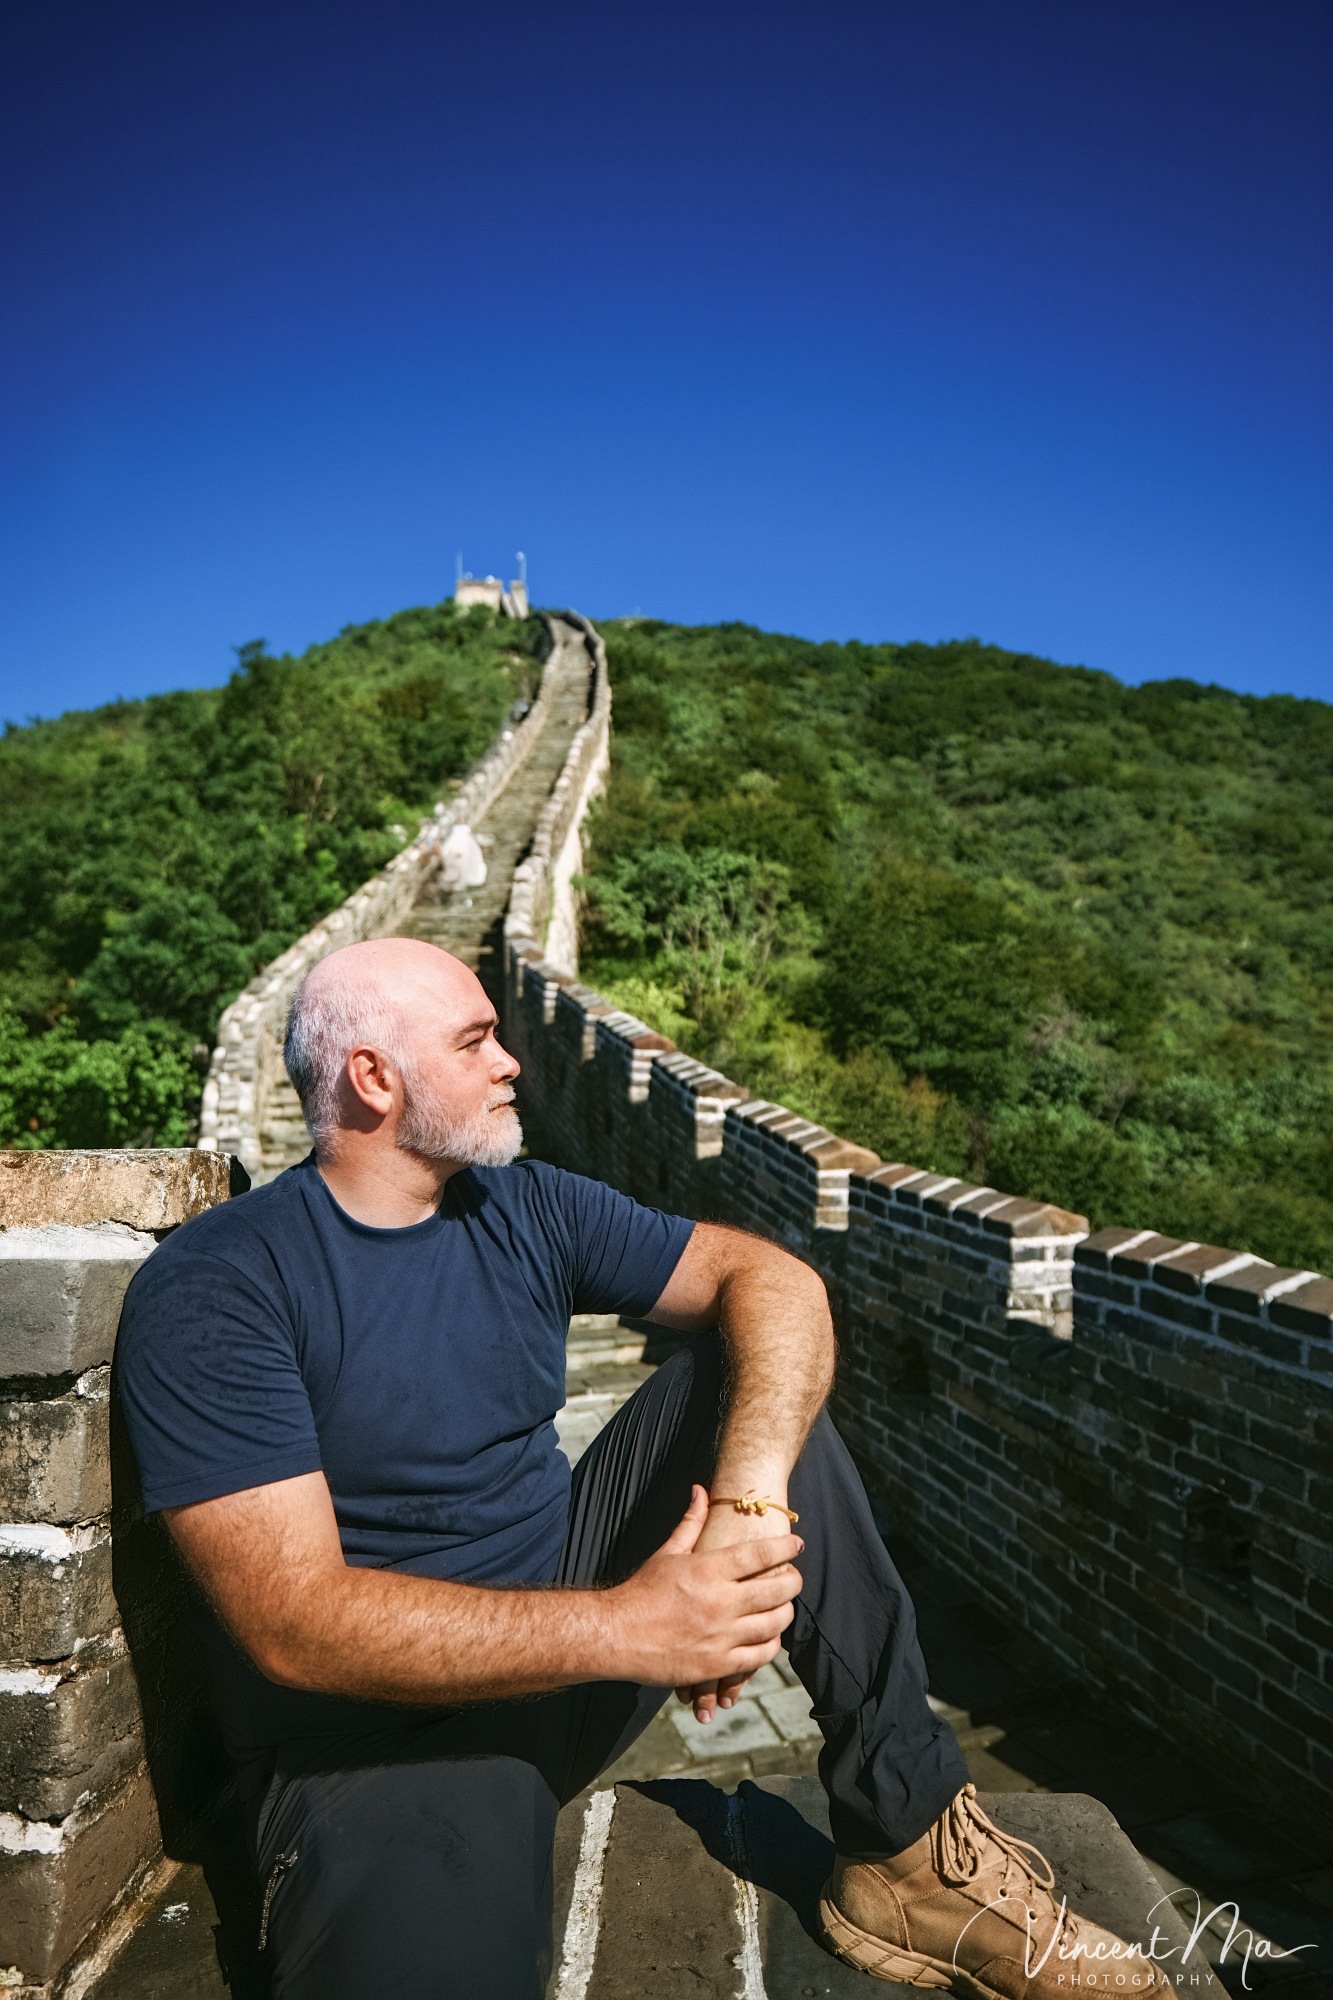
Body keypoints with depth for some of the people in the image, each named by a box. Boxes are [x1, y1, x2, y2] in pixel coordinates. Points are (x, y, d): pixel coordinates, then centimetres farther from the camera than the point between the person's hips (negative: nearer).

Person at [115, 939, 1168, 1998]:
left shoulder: (528, 1209, 1)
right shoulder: (213, 1289, -16)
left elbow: (772, 1279, -8)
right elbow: (294, 1623, -23)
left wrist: (751, 1496, -27)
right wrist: (623, 1630, -30)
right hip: (380, 1735, -5)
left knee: (752, 1377, -11)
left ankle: (911, 1840, -7)